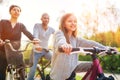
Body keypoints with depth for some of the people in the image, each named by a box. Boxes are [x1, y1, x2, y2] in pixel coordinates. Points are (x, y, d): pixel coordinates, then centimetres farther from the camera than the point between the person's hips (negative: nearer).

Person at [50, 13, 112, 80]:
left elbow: (89, 43, -1)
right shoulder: (59, 33, -11)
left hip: (72, 67, 6)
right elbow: (60, 40, -34)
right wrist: (63, 45, -60)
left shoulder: (76, 38, 9)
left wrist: (105, 48, -14)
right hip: (60, 72, -6)